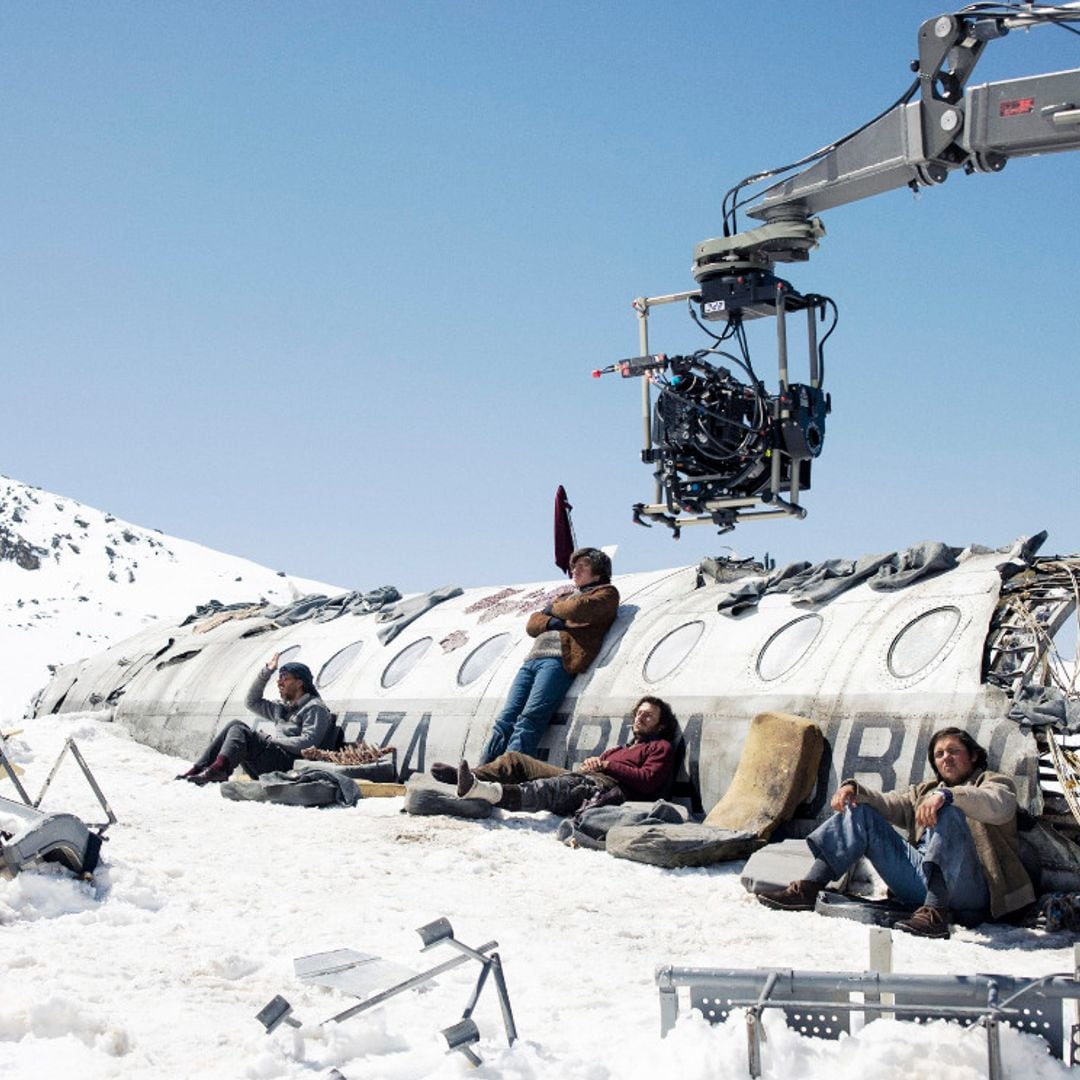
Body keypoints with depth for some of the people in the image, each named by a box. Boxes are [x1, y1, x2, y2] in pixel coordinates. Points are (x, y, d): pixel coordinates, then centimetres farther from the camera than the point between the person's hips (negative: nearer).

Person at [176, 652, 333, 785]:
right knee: (235, 725, -1)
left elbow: (307, 743, -13)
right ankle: (198, 770, -14)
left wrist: (272, 740, -9)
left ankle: (219, 768, -43)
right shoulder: (283, 708, 27)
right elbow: (252, 702, 33)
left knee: (239, 730, -18)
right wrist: (267, 671, 23)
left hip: (289, 763, -8)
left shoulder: (315, 708, 0)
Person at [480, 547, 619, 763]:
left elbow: (579, 610, -6)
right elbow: (532, 624, 24)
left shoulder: (606, 593, 15)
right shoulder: (566, 598, 36)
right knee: (505, 719, -9)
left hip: (559, 660, -7)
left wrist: (553, 608, 13)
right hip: (533, 659, 7)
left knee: (529, 719, -23)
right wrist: (554, 622, 3)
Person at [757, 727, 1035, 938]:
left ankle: (935, 914, -43)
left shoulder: (992, 782, 15)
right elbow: (888, 803, 19)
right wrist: (853, 789, -3)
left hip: (967, 890, -5)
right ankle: (806, 890, -12)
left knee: (948, 812, -31)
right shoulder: (925, 791, 34)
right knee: (860, 811, 3)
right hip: (921, 881, 5)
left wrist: (947, 796, -27)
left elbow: (999, 807, -10)